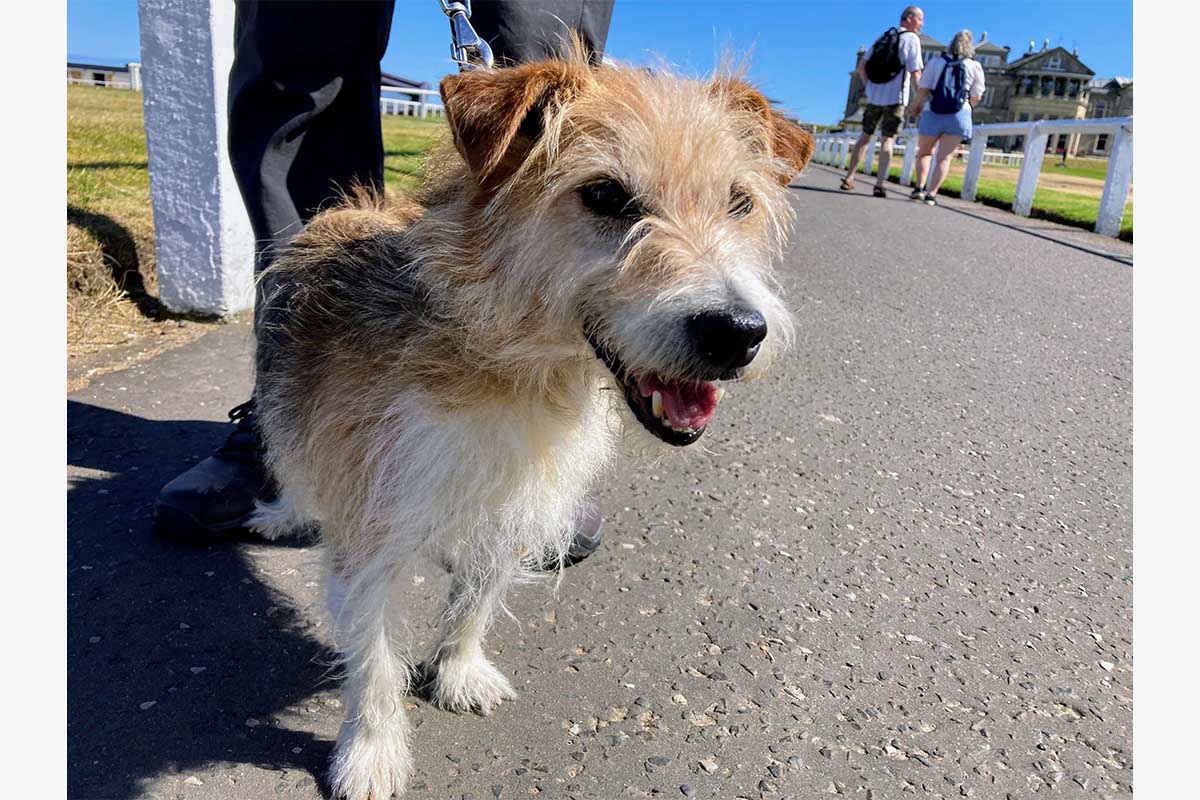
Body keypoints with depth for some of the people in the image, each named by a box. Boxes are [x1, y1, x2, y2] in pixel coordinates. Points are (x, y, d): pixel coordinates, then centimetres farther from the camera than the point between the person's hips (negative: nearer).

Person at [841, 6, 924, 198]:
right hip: (896, 98, -5)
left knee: (865, 136, 14)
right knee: (887, 140, -2)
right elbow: (915, 75, -10)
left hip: (874, 96, 5)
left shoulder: (883, 37, 14)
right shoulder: (912, 39, -5)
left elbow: (862, 67, 13)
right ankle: (879, 184, -9)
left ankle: (849, 178, 13)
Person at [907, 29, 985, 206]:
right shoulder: (975, 66, 6)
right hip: (959, 115, 0)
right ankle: (931, 194, -13)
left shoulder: (936, 62, 4)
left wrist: (915, 105, 16)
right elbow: (976, 97, 5)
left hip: (933, 113, 0)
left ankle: (919, 187, 0)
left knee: (924, 153, 16)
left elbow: (922, 89, -2)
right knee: (944, 157, 0)